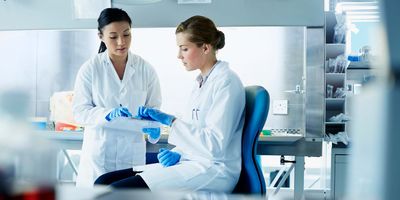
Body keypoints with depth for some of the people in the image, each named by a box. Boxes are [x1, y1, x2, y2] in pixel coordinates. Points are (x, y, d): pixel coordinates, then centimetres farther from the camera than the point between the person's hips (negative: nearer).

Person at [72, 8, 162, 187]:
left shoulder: (145, 69, 2)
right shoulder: (90, 68, -2)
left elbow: (154, 107, 7)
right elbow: (79, 111, -4)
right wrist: (108, 114, -21)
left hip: (132, 153, 1)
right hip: (98, 153, -1)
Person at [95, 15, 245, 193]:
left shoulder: (226, 82, -11)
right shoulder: (201, 81, 17)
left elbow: (215, 143, -19)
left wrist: (169, 121, -16)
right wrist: (177, 153, 2)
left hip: (214, 172, -9)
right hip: (190, 162, 9)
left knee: (116, 191, -22)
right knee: (103, 183, -5)